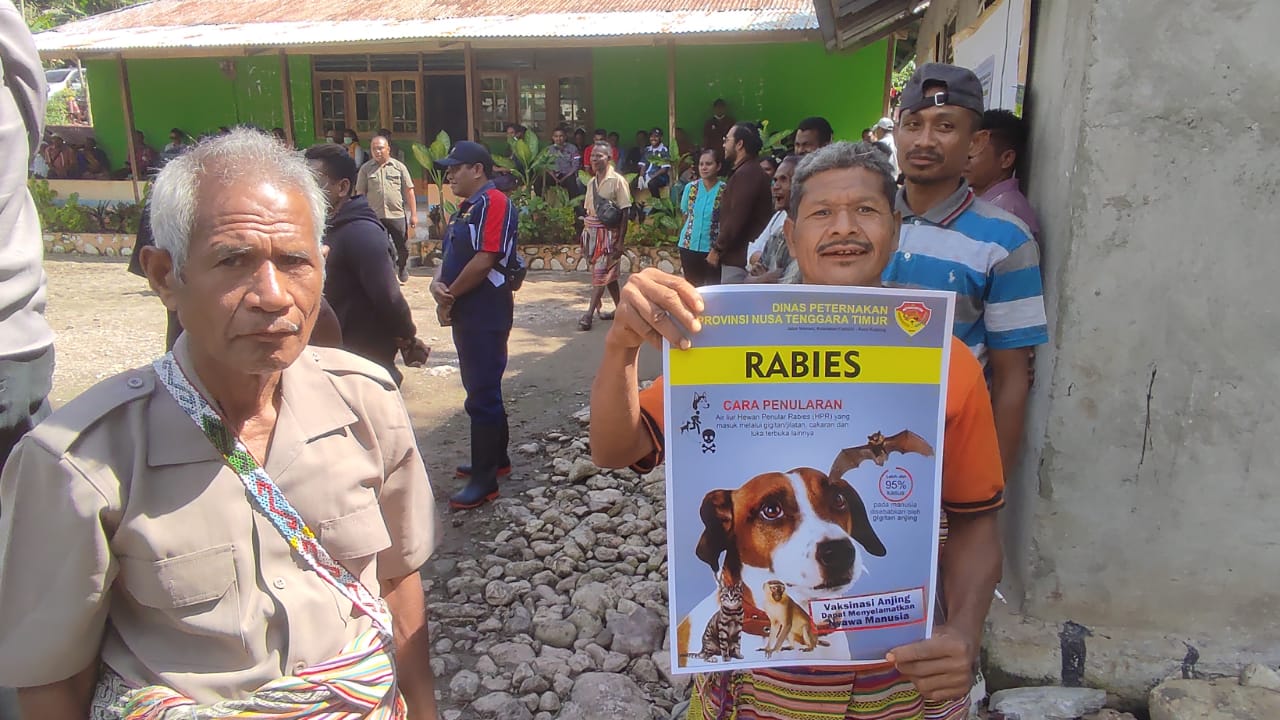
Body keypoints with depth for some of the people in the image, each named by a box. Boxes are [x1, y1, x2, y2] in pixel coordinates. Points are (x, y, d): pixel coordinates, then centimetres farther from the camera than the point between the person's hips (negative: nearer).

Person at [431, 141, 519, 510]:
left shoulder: (493, 202, -14)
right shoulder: (466, 208, 17)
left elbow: (484, 260, -22)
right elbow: (451, 256, 17)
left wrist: (449, 296, -11)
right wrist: (437, 284, -5)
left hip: (486, 313, -10)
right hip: (466, 313, 10)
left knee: (482, 393, -5)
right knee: (481, 388, 17)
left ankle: (485, 478, 3)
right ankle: (496, 458, 31)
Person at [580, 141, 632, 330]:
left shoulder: (617, 181, -8)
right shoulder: (592, 183, 12)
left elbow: (624, 212, -10)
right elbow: (588, 211, 13)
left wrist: (621, 241, -14)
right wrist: (585, 237, 10)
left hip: (609, 232, -7)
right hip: (593, 232, 7)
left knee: (601, 273, -7)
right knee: (608, 273, 12)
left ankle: (589, 314, -8)